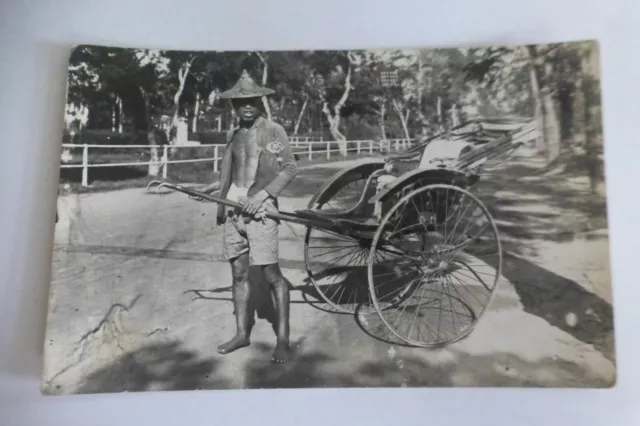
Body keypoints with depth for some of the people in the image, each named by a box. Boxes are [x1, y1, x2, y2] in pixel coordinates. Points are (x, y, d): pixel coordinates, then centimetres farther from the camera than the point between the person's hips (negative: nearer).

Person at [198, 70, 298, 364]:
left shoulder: (273, 131, -4)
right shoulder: (233, 135, 12)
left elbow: (290, 169, -9)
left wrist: (262, 194, -15)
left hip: (259, 209, -6)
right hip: (234, 207, 6)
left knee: (271, 273, -4)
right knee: (238, 272, 11)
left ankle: (283, 337, 9)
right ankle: (242, 333, 25)